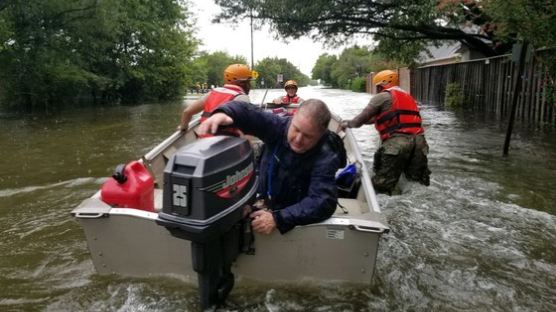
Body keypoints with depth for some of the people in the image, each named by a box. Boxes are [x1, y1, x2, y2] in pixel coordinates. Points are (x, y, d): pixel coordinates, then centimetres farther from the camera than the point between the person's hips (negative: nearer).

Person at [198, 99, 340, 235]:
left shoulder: (326, 159, -23)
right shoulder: (279, 126, -11)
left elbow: (323, 202, -32)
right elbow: (247, 113, -11)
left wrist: (278, 218, -42)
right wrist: (223, 113, -35)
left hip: (296, 222, -4)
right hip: (261, 207, 5)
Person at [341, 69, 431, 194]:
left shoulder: (383, 96, 5)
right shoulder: (408, 96, 29)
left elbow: (362, 118, 6)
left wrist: (348, 124, 26)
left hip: (397, 143, -7)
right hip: (419, 141, 7)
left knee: (381, 185, -4)